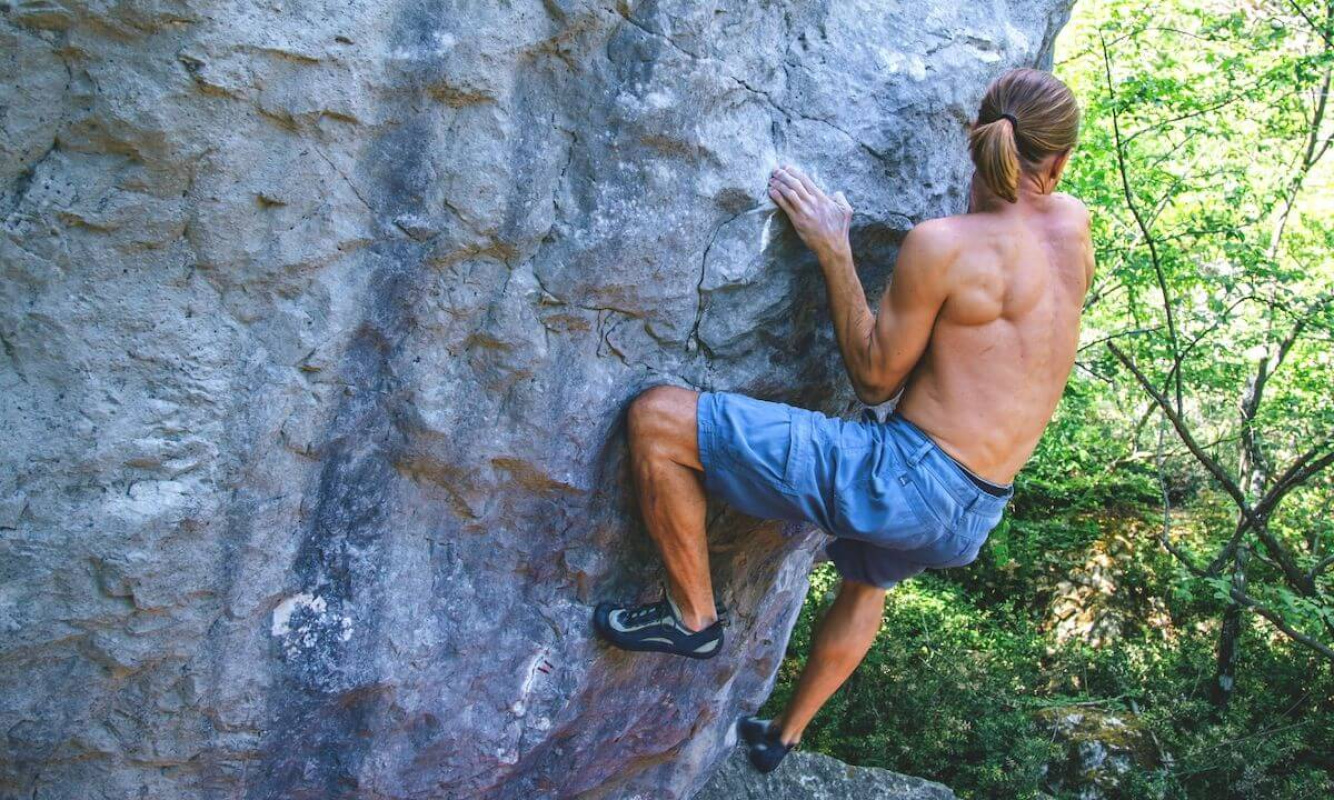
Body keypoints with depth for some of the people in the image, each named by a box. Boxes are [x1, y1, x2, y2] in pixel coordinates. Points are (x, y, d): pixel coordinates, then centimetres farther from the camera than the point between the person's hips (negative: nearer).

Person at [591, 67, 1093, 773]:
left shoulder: (940, 243, -14)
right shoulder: (1071, 222, 3)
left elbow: (874, 380, -6)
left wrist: (833, 249, -5)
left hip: (904, 477, -8)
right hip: (973, 521, 8)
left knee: (656, 416, -8)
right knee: (866, 583, 42)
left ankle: (692, 617, 7)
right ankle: (784, 736, 57)